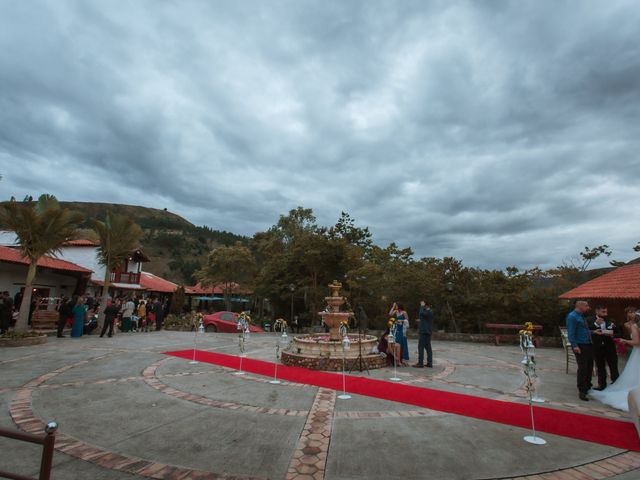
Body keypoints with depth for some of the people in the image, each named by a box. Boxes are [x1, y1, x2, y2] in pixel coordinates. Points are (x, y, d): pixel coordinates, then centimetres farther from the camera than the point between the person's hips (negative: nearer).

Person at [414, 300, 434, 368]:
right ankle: (430, 363, 15)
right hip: (427, 332, 11)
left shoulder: (428, 312, -14)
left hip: (424, 332, -11)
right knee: (428, 347, 11)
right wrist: (420, 320, 11)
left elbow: (421, 313, -32)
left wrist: (422, 306, -21)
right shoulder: (428, 312, 18)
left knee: (421, 347, -7)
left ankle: (420, 363, -6)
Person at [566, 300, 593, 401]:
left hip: (588, 344, 9)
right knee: (582, 368, -6)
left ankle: (587, 387, 33)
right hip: (580, 346, -9)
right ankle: (582, 392, 1)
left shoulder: (581, 316, 17)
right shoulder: (572, 316, -12)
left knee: (589, 367, 17)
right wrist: (575, 345, -24)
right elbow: (571, 332, -18)